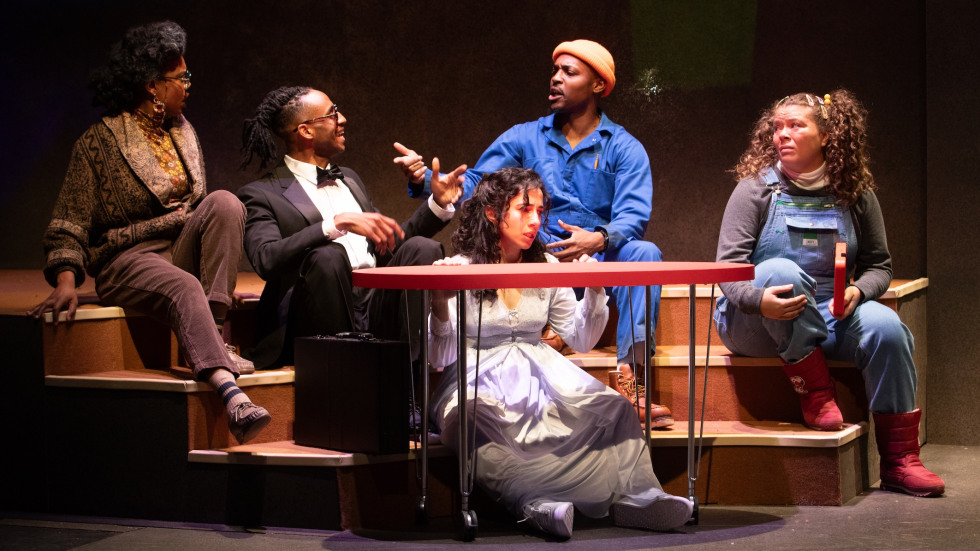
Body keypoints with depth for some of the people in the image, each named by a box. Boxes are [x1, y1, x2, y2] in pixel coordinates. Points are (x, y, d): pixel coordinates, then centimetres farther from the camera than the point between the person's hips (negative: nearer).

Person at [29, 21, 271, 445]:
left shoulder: (183, 132, 15)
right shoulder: (99, 143, -3)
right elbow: (69, 223, -4)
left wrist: (223, 272, 11)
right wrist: (66, 280, -21)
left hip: (183, 250, 6)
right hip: (128, 259, -6)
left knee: (225, 201, -22)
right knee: (184, 289, -37)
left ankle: (215, 331, -27)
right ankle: (231, 395, -58)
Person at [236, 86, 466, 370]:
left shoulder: (348, 178, 27)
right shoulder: (260, 194, 3)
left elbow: (388, 245, 31)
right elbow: (266, 260, -16)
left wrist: (438, 204, 17)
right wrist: (338, 224, -24)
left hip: (376, 306, 6)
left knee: (422, 247, -18)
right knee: (327, 255, -34)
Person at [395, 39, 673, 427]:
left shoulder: (624, 148, 8)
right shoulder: (525, 139, 14)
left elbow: (634, 215, -6)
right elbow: (472, 187, 7)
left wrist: (599, 239, -29)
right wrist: (423, 178, -14)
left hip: (600, 259, -1)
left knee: (643, 252, -32)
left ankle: (631, 374, -39)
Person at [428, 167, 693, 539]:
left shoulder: (547, 267, 13)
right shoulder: (461, 269, -1)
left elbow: (582, 340, 17)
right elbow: (441, 358, -5)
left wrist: (594, 291, 1)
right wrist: (440, 303, -22)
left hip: (537, 371, 4)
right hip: (480, 378, -4)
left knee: (612, 410, -24)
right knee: (477, 421, -41)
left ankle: (634, 495, -41)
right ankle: (535, 503, -53)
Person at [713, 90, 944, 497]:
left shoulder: (855, 193, 6)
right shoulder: (757, 188, -2)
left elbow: (879, 264, 10)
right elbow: (728, 267, -9)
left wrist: (857, 290, -14)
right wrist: (759, 300, -31)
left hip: (827, 318, 3)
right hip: (756, 322, -3)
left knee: (885, 325, -27)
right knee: (783, 272, -35)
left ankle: (900, 461, -19)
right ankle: (816, 391, -22)